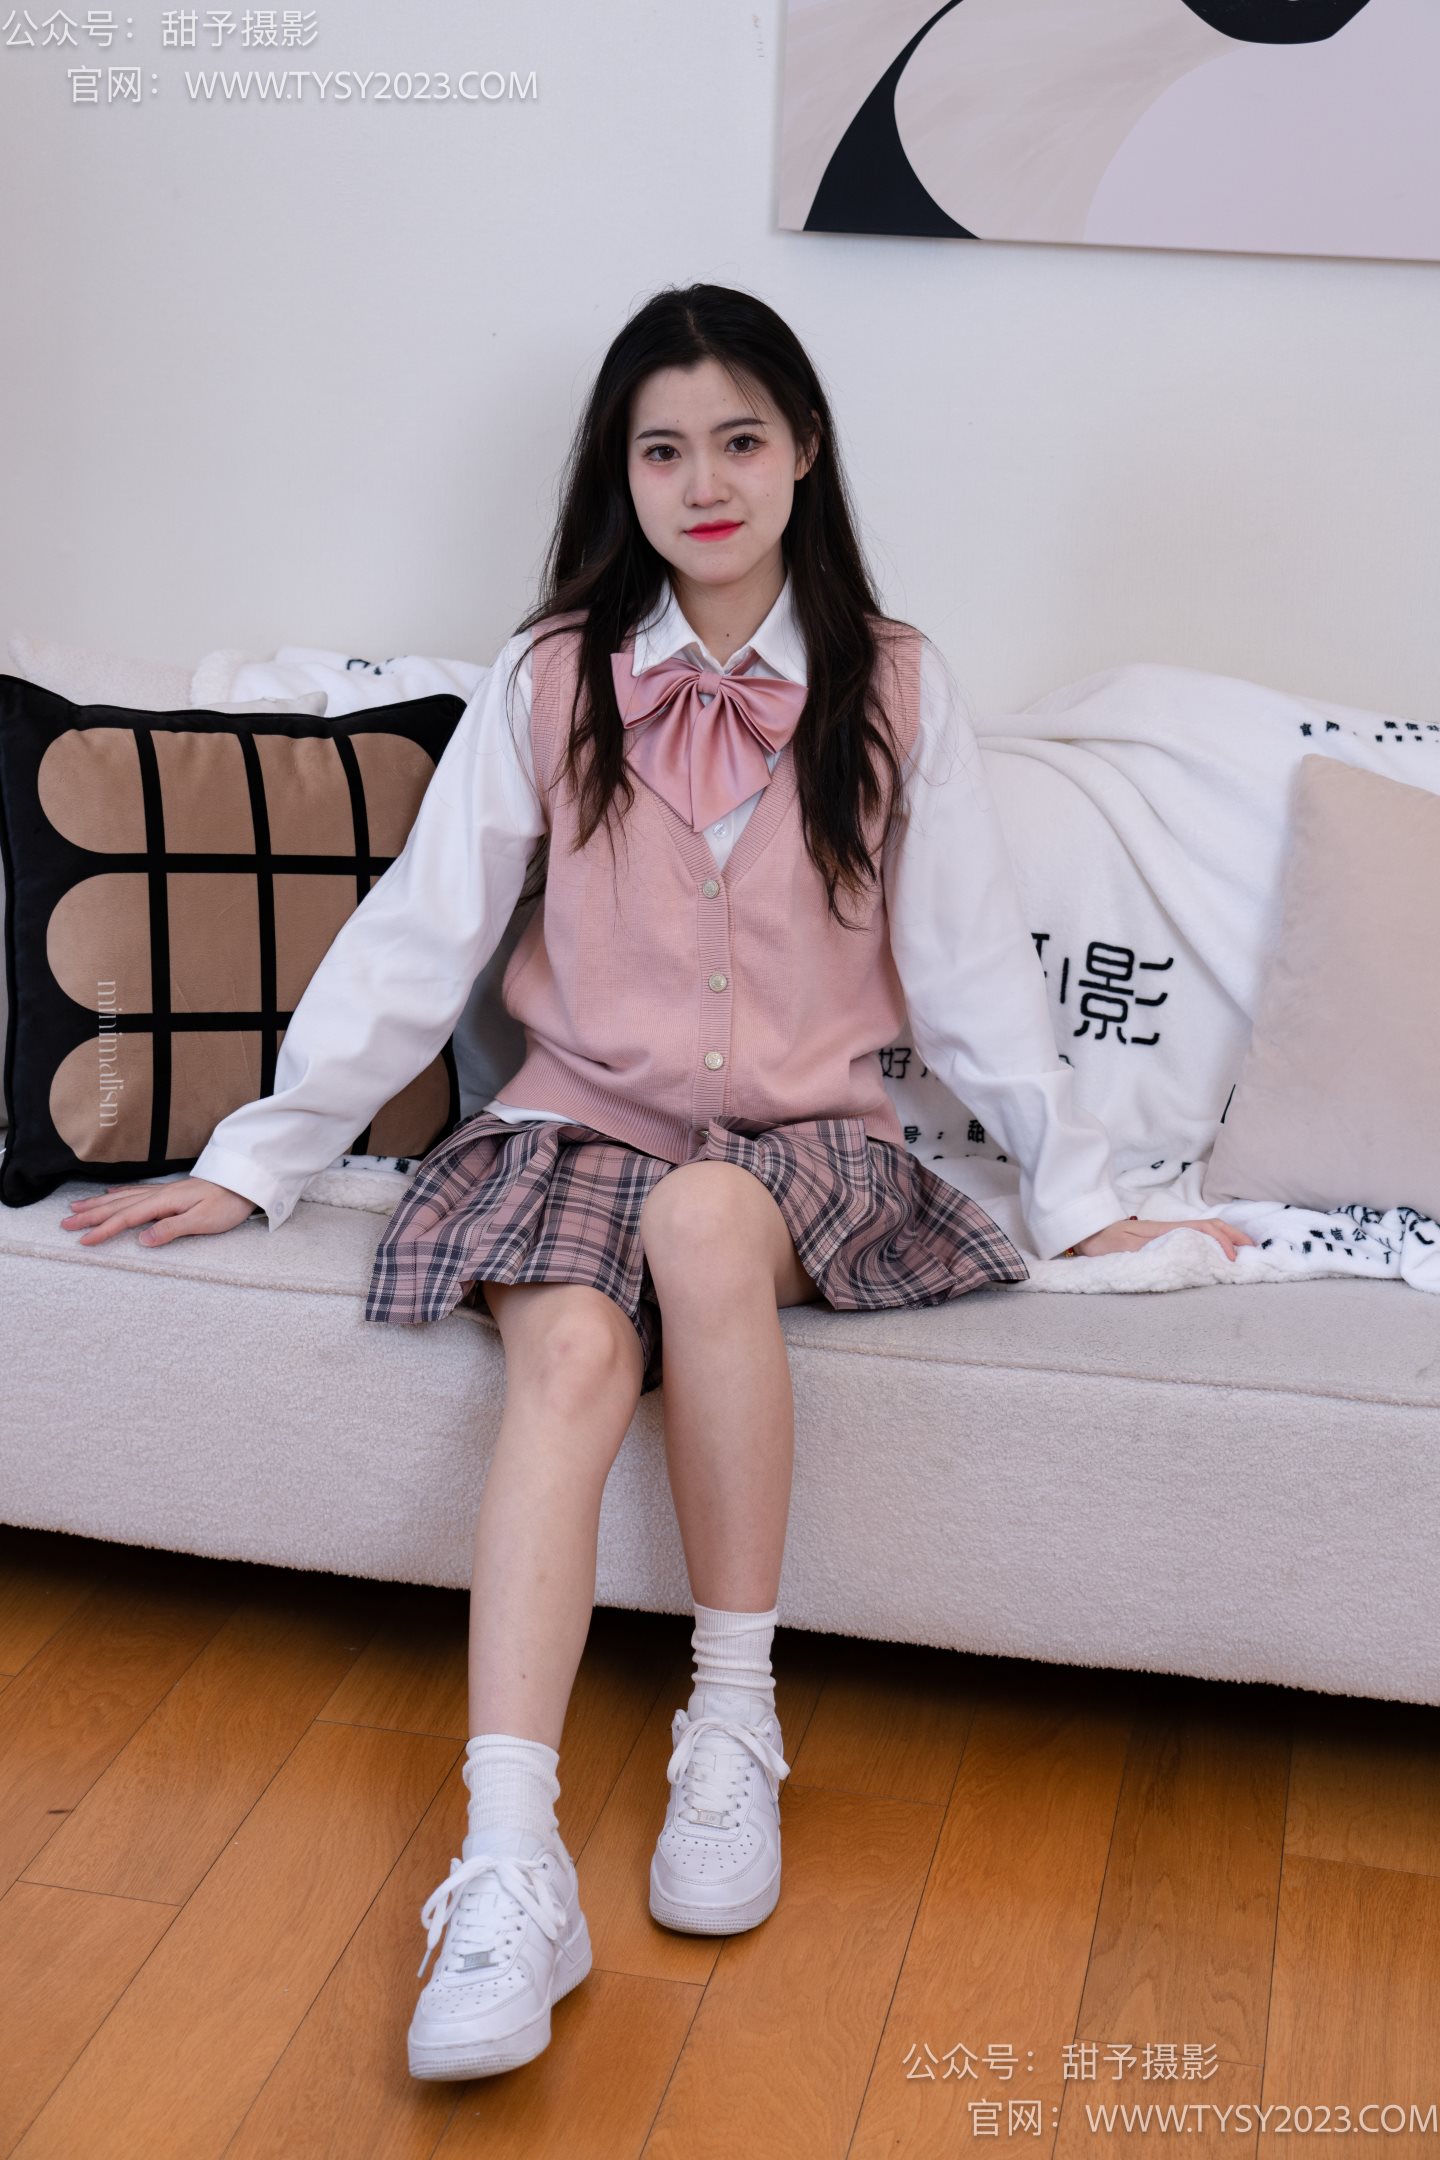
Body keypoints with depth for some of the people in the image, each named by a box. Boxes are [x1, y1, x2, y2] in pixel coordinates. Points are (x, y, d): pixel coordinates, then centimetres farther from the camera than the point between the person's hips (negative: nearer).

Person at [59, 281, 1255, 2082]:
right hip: (579, 1116, 1)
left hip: (809, 1135, 0)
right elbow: (415, 937, 3)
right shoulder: (550, 680, 3)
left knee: (705, 1218, -36)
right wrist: (256, 1161, 1)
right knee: (572, 1350, -32)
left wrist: (1079, 1193, 6)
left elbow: (972, 960, 6)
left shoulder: (891, 688, 3)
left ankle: (734, 1718, -20)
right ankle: (508, 1870, -37)